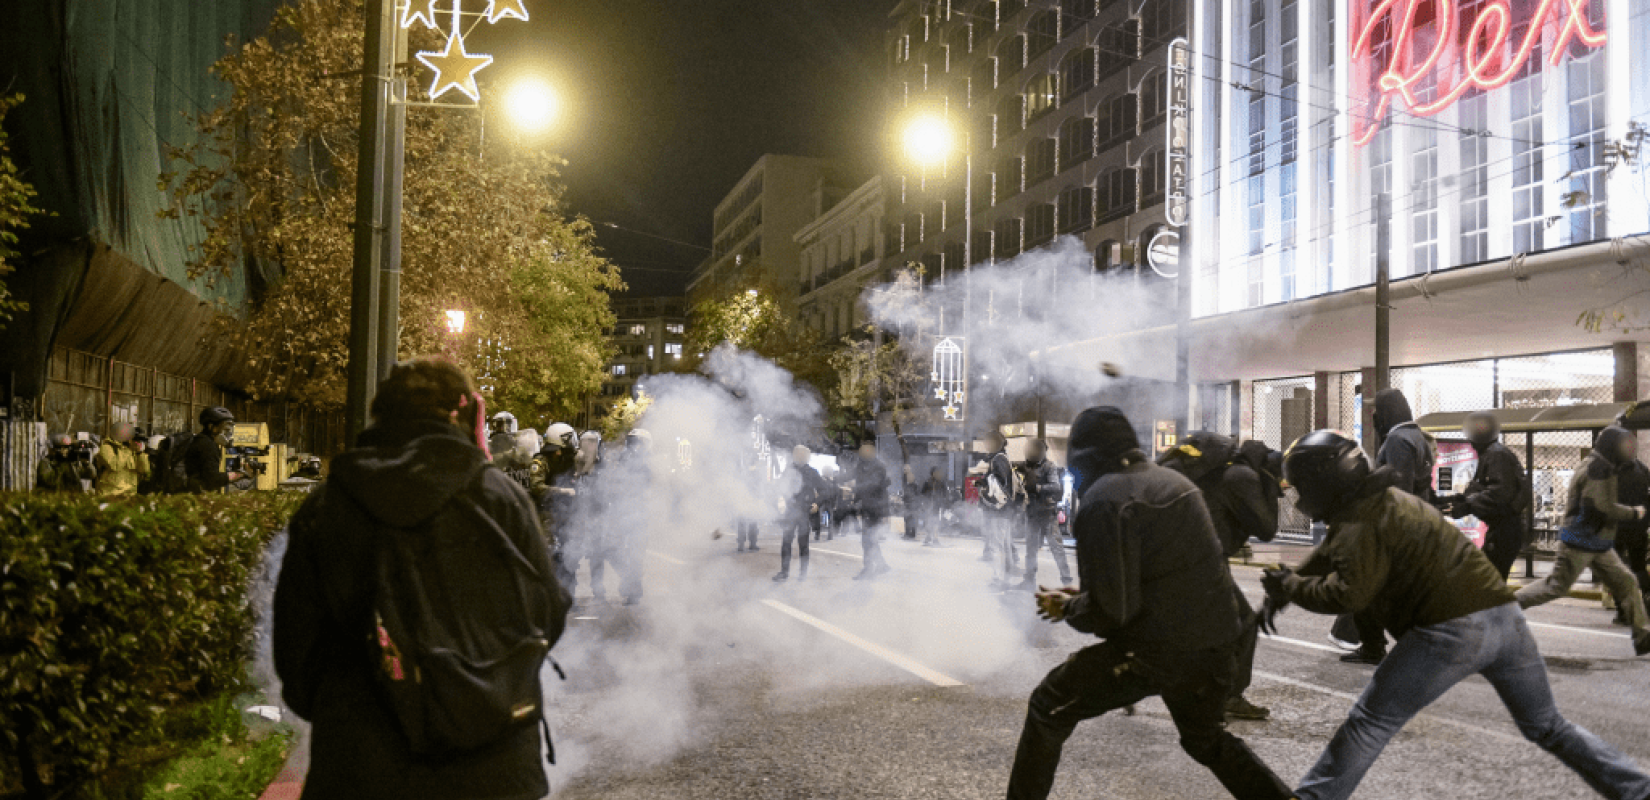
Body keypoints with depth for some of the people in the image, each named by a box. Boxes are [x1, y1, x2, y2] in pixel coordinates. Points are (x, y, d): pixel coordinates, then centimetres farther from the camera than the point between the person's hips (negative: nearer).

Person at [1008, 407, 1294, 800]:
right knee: (1208, 740, 32)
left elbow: (1111, 610, -18)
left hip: (1156, 649, -8)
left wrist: (1068, 608, 2)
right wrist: (1083, 596, 19)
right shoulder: (1173, 481, 13)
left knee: (1048, 710, 8)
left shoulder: (1104, 499, -14)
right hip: (1214, 643, 8)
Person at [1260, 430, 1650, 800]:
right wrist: (1281, 590, 23)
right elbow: (1326, 554, 29)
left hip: (1453, 632, -9)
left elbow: (1350, 594, -21)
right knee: (1549, 727, 25)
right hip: (1505, 616, 9)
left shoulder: (1359, 521, -8)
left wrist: (1291, 586, -7)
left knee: (1369, 723, 0)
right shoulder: (1385, 499, 22)